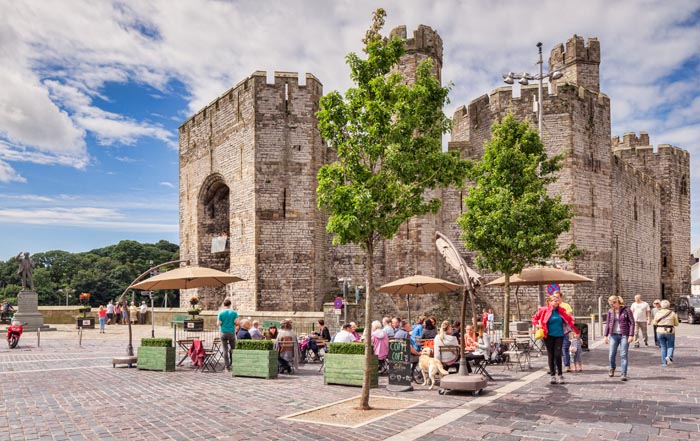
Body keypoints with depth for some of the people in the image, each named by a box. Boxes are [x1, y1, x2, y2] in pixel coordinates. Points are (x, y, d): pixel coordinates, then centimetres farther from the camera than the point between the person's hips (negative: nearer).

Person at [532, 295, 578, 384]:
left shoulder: (561, 311, 4)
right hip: (549, 336, -1)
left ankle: (560, 375, 10)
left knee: (558, 355, -5)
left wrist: (575, 330, 12)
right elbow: (535, 317, 8)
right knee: (551, 355, 4)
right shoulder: (544, 310, -3)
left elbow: (569, 319, 13)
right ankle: (553, 375, 13)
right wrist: (537, 325, -7)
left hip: (559, 336, 1)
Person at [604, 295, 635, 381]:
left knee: (623, 355, -4)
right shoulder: (610, 311, 6)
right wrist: (606, 335, 9)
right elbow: (607, 323, 12)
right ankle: (612, 369, 29)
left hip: (624, 335, -3)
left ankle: (624, 374, 1)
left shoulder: (626, 310, -5)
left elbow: (632, 323, -5)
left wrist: (631, 335, -11)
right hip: (614, 335, 3)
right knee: (611, 354, 2)